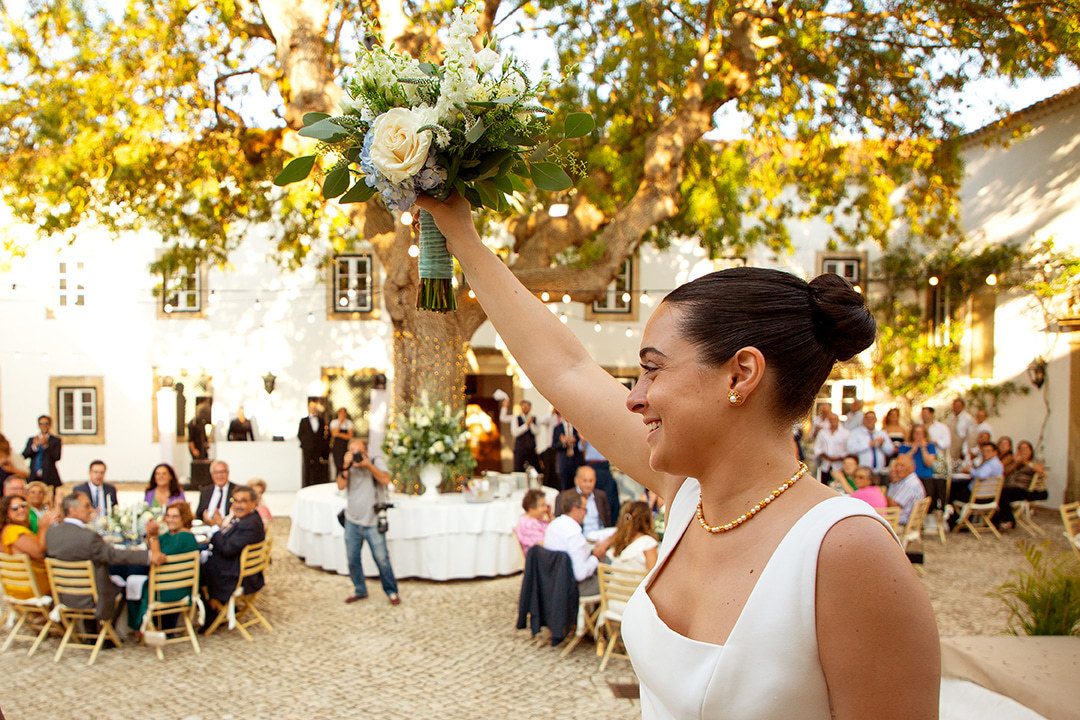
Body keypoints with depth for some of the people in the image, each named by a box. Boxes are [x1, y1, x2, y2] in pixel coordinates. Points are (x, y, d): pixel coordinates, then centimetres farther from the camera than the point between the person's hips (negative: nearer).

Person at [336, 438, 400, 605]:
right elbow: (341, 485, -10)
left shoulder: (377, 461, -1)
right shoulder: (349, 466, 5)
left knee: (381, 558, -2)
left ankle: (391, 591, 13)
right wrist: (346, 466, -20)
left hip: (373, 522, -3)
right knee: (352, 558, 8)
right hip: (352, 522, 3)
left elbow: (385, 480, -17)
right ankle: (359, 590, 25)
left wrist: (368, 465, -23)